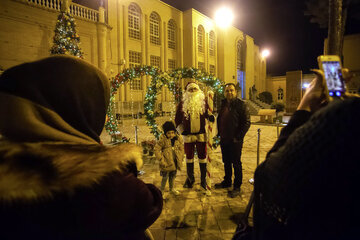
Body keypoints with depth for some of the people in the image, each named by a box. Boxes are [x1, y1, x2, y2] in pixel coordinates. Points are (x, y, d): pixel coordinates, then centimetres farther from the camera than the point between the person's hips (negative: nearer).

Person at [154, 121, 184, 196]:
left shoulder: (178, 139, -2)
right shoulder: (163, 140, -15)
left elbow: (181, 148, 9)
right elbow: (157, 150, -14)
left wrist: (181, 159, 3)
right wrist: (162, 160, -16)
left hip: (175, 162, 4)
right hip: (166, 162, -4)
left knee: (173, 176, 21)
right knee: (165, 177, 5)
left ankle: (172, 188, 44)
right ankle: (161, 190, 27)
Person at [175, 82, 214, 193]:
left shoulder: (203, 102, 1)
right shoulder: (182, 104, -1)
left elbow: (206, 113, 13)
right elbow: (177, 120, 5)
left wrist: (210, 117, -9)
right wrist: (182, 131, -3)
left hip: (201, 134, 0)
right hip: (188, 135, 0)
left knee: (202, 157, 5)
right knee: (189, 157, 14)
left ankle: (203, 182, 19)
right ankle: (190, 178, 35)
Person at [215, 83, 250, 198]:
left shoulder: (241, 105, -10)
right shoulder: (223, 104, 9)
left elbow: (246, 123, -13)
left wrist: (238, 137, -15)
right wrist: (219, 133, 10)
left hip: (235, 141, -6)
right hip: (224, 140, 6)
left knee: (236, 164, 5)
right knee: (226, 162, 18)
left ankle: (237, 187, 19)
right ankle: (227, 182, 36)